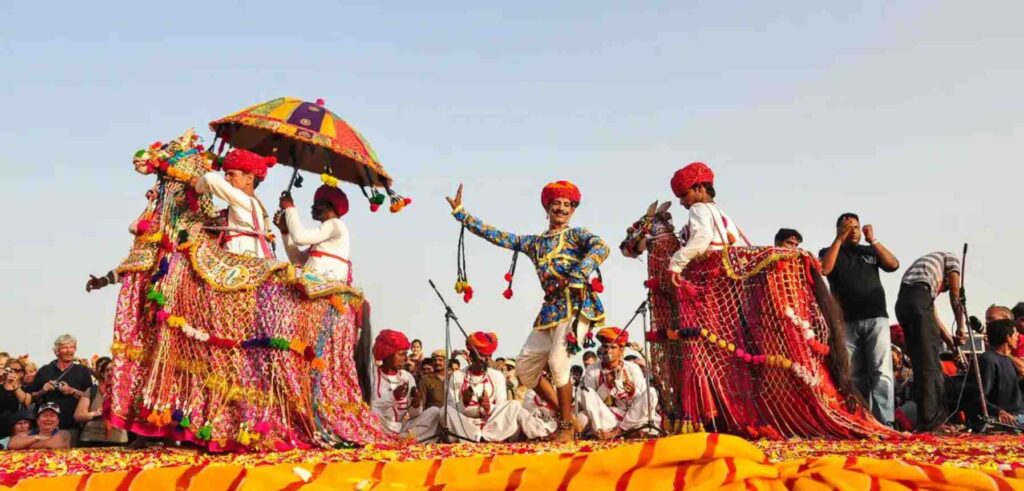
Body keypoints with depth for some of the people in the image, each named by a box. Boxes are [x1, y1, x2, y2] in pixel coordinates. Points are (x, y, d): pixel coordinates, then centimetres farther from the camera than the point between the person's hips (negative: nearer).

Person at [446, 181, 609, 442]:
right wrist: (460, 212, 19)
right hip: (551, 308, 7)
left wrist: (576, 277, -27)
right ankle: (566, 417, 16)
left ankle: (567, 427, -4)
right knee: (525, 365, 6)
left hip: (575, 303, -7)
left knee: (558, 361, -20)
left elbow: (601, 247, -14)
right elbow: (496, 236, 19)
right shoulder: (534, 242, 20)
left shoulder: (577, 234, 6)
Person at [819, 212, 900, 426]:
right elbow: (824, 269, -7)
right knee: (854, 375, 1)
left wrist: (873, 240, -1)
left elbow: (893, 264, 3)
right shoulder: (830, 252, 14)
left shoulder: (871, 251, 19)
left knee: (881, 371, -9)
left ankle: (884, 421, -13)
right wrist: (839, 239, -5)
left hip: (876, 318, 1)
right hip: (847, 321, -1)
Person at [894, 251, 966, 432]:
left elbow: (931, 310, 32)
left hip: (902, 302, 7)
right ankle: (930, 420, -10)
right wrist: (961, 327, 22)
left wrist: (948, 339, 31)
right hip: (918, 299, -7)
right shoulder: (950, 259, 23)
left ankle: (927, 419, 12)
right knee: (929, 363, -7)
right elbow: (955, 297, 13)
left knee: (921, 363, 11)